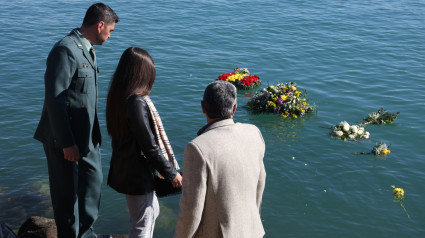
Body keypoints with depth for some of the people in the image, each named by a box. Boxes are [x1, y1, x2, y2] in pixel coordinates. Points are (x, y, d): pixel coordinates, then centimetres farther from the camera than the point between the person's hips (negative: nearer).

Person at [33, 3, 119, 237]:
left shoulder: (87, 49, 8)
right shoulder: (65, 50, -22)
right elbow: (54, 99, -25)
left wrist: (93, 131, 17)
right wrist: (67, 143, -24)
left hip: (86, 134, 10)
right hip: (65, 138, -10)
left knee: (93, 180, 21)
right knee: (67, 191, 7)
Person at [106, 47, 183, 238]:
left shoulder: (118, 96, 1)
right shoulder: (136, 102, -27)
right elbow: (150, 146, -24)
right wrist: (171, 174, -12)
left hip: (125, 169, 9)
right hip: (137, 175, -9)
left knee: (152, 210, 27)